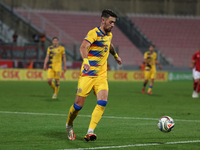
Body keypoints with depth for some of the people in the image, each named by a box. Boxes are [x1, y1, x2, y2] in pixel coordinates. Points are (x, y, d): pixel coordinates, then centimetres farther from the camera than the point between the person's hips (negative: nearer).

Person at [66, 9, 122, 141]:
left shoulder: (109, 35, 15)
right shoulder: (94, 33, -10)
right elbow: (83, 47, -27)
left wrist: (116, 56, 56)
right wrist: (86, 61, -45)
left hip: (102, 76, 6)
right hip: (88, 74, -6)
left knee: (103, 102, -16)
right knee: (79, 104, -4)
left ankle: (90, 132, -21)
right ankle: (69, 125, 24)